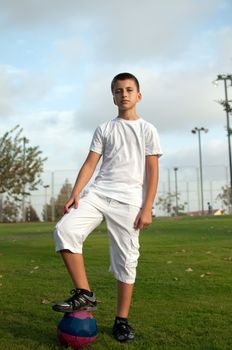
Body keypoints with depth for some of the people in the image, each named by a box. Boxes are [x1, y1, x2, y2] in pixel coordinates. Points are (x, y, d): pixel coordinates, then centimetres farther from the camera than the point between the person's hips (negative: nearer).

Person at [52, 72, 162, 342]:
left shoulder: (147, 129, 9)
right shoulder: (104, 129, 16)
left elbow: (152, 171, 3)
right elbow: (90, 164, 9)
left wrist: (147, 208, -6)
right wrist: (75, 193, -6)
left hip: (128, 200, -2)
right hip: (97, 193, 2)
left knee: (125, 260, -1)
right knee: (65, 229, -22)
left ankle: (122, 321, 15)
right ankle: (84, 295, -11)